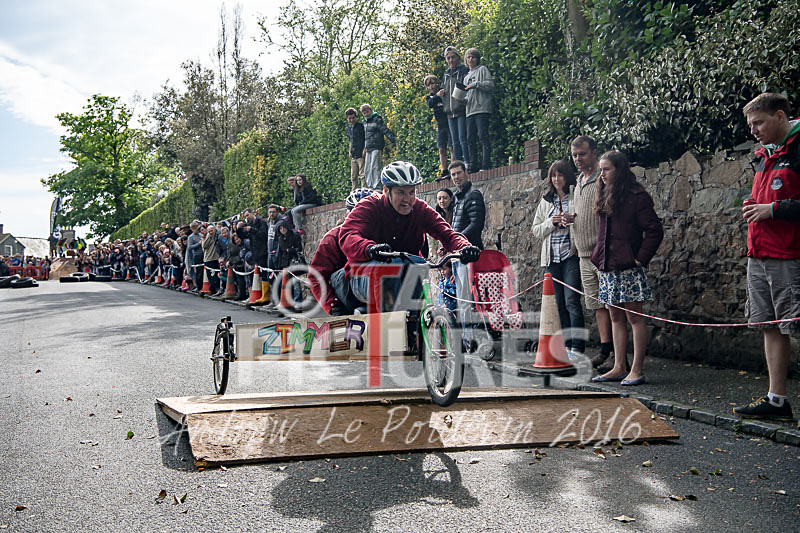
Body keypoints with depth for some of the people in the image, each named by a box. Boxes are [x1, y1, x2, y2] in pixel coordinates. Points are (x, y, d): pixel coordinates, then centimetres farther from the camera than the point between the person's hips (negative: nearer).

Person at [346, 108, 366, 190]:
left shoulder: (361, 125, -6)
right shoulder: (349, 128, 16)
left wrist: (364, 150, -14)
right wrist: (350, 151, 12)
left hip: (361, 155, -7)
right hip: (353, 155, 7)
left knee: (362, 174, -10)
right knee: (353, 176, 10)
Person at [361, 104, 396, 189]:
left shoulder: (377, 119, -5)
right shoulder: (365, 122, 17)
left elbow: (384, 130, -14)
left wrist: (392, 139, -24)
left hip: (376, 147, -8)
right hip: (368, 148, 8)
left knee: (374, 167, -13)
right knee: (367, 169, 7)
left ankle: (376, 186, -11)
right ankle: (369, 186, 13)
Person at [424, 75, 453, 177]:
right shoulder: (429, 97, 13)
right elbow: (430, 104, -10)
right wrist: (437, 96, -23)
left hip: (450, 123, -4)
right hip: (440, 125, 4)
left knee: (452, 147, -9)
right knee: (442, 149, 2)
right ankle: (444, 171, 4)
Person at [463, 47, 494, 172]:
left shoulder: (482, 70, 7)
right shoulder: (467, 77, 27)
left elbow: (490, 85, -5)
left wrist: (476, 84, -10)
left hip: (482, 108, -7)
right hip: (470, 111, 7)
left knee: (483, 136, -13)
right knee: (470, 139, 1)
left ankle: (485, 164, -16)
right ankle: (473, 166, 2)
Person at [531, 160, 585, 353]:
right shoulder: (546, 201, 16)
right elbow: (536, 230, 15)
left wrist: (573, 221, -17)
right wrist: (551, 223, -4)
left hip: (572, 255, -5)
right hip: (552, 257, 5)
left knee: (572, 301, -13)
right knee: (560, 303, 8)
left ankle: (576, 347, -13)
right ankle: (566, 344, 14)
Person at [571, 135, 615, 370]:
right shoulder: (579, 183, 19)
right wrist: (568, 219, 9)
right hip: (585, 254, 9)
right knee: (597, 304, 10)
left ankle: (618, 356, -3)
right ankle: (605, 350, 16)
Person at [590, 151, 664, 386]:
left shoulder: (637, 197, -9)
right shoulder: (604, 197, 15)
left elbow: (654, 230, -12)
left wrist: (641, 258, -14)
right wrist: (598, 255, 14)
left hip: (628, 267, -8)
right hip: (608, 266, 8)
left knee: (634, 316, -3)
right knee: (615, 316, 10)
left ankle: (637, 370, 1)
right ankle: (619, 368, 15)